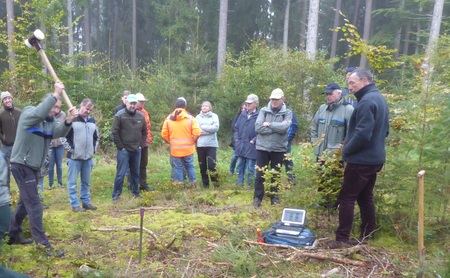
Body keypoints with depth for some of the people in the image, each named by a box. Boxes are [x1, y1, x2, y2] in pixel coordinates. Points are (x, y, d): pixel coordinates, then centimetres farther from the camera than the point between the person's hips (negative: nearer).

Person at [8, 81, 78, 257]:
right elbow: (39, 113, -35)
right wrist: (55, 95, -35)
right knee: (34, 204, -9)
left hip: (32, 166, 8)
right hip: (21, 165, -8)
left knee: (25, 202, 19)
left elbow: (59, 132, -12)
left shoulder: (50, 122, 8)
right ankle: (43, 244, -6)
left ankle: (13, 235, 35)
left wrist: (68, 121, -31)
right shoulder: (28, 114, -11)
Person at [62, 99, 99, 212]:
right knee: (72, 182, 3)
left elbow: (96, 137, 21)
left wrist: (94, 149, 11)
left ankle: (86, 202, 25)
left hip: (88, 157, 5)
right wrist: (70, 149, -11)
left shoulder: (92, 121, 10)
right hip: (74, 157, -5)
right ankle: (75, 205, 12)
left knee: (86, 182, 14)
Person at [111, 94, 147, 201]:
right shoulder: (119, 115, -9)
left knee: (135, 173, 14)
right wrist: (120, 147, -10)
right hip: (124, 150, -4)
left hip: (137, 150, 5)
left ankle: (136, 192, 26)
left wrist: (141, 145, 7)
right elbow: (114, 132, -10)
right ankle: (116, 194, 11)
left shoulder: (141, 116, 5)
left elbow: (144, 132, 14)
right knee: (121, 173, -2)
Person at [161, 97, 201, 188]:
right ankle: (193, 183, 18)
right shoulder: (190, 118, -7)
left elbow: (164, 134, -2)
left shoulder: (169, 119, -2)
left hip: (175, 149, 1)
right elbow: (197, 133, -13)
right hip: (188, 148, 0)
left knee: (178, 168, 8)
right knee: (190, 166, 14)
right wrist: (192, 141, 5)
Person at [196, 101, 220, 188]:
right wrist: (209, 129, -10)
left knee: (211, 165, -9)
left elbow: (215, 128, -12)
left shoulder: (214, 116, 3)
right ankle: (205, 184, 22)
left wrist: (202, 127, -8)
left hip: (211, 144, -2)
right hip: (200, 144, 3)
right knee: (202, 166, 8)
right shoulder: (198, 117, 8)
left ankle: (216, 184, 9)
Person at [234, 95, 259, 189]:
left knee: (250, 168, 5)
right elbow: (236, 128, 15)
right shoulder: (243, 114, 9)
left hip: (251, 147, -6)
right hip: (241, 146, 6)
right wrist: (236, 139, 6)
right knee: (240, 167, 14)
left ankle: (249, 186, 17)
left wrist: (254, 141, -15)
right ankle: (238, 184, 24)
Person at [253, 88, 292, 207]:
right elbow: (258, 127, -12)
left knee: (276, 175, 12)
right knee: (260, 174, 5)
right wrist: (277, 128, -14)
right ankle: (257, 197, 16)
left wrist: (269, 124, -11)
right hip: (262, 147, 0)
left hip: (279, 149, 0)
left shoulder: (287, 113, 0)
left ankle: (274, 197, 26)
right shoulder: (263, 111, 2)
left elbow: (284, 128, -18)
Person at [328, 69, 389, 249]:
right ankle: (367, 237, 23)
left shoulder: (367, 101, -18)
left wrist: (346, 150, -11)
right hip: (374, 158, 10)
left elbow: (362, 133, -24)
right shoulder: (379, 98, 14)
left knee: (347, 197, -3)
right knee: (365, 197, 16)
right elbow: (384, 130, 21)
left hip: (361, 159, -10)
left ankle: (342, 239, 2)